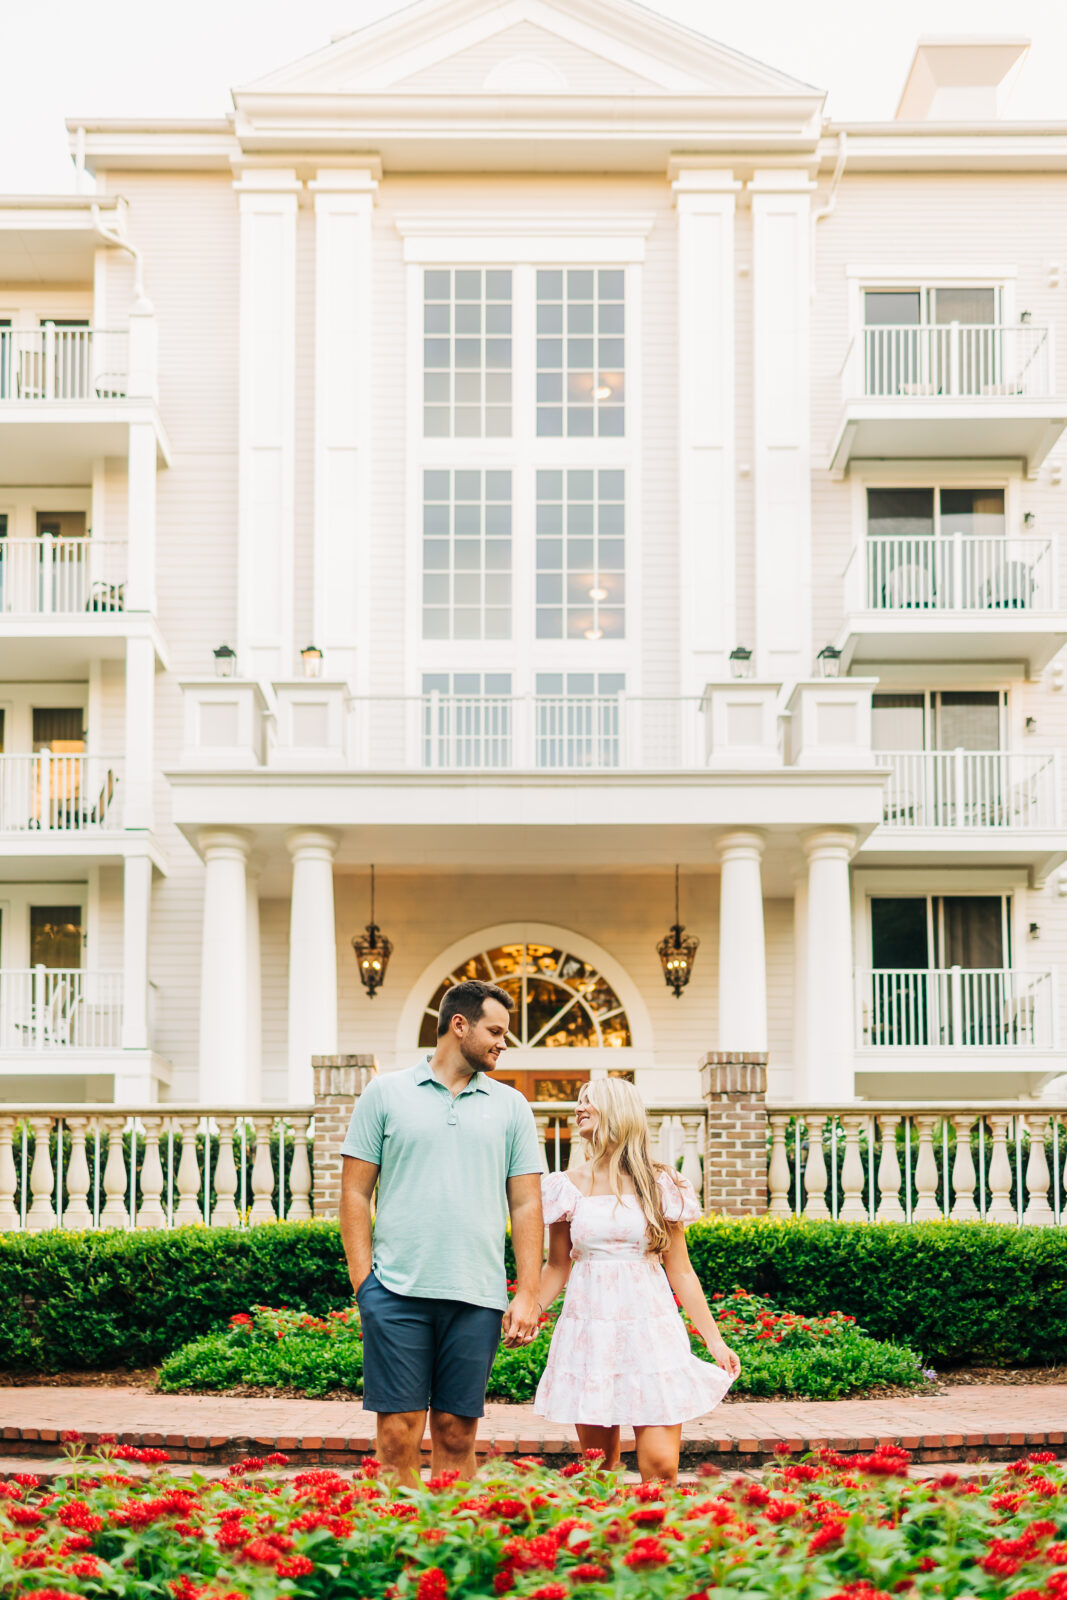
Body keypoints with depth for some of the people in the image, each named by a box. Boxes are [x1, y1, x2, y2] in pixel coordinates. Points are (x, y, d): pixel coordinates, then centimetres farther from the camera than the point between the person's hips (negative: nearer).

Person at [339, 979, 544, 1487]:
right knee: (398, 1432, -3)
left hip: (477, 1296, 2)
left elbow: (526, 1205, 11)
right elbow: (355, 1193, 5)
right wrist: (363, 1280, -4)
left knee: (456, 1433, 5)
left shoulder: (510, 1106, 13)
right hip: (397, 1292, -2)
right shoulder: (386, 1094, 6)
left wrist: (528, 1293, 2)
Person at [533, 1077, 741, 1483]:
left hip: (651, 1325, -1)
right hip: (589, 1327, 1)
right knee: (597, 1469, 2)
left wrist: (714, 1340, 4)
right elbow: (557, 1269, 13)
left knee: (661, 1465, -11)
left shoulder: (658, 1186, 3)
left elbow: (680, 1272, 7)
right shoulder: (570, 1186, 6)